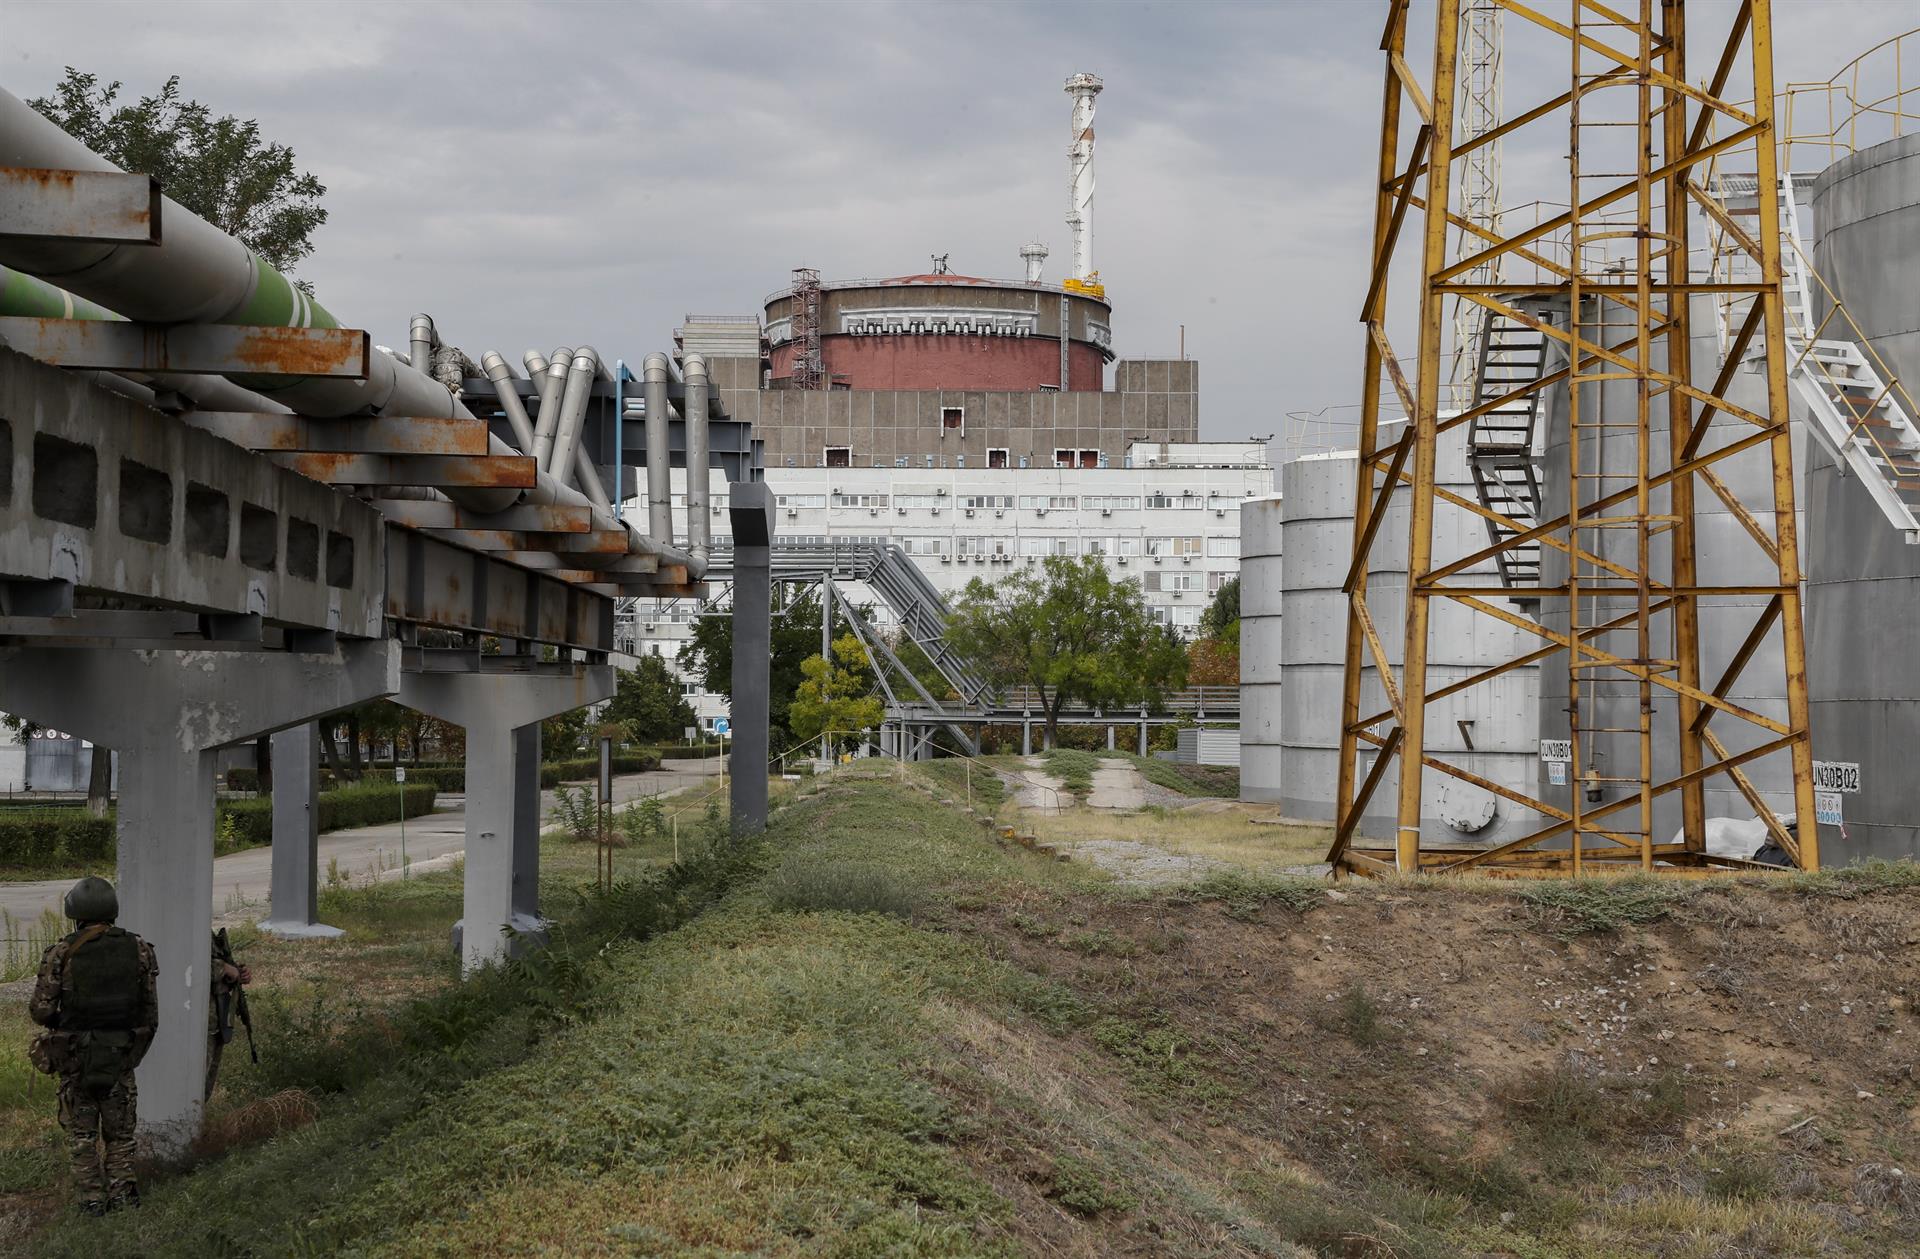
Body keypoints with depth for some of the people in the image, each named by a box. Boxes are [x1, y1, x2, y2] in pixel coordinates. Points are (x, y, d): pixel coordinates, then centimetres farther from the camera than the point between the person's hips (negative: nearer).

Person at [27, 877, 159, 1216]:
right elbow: (151, 1009, 0)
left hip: (75, 1056, -2)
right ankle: (123, 1190, 12)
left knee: (82, 1130, 11)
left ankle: (92, 1197, 12)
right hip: (121, 1055, 2)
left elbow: (41, 1009, -13)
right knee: (120, 1127, 16)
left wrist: (57, 1021, 10)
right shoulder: (138, 950, -4)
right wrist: (138, 1048, 14)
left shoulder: (62, 954, -13)